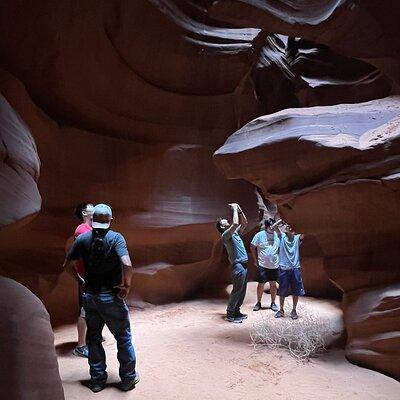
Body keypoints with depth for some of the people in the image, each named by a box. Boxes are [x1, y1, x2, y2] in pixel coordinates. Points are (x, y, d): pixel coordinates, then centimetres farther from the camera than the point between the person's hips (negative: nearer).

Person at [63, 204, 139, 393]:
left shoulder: (83, 239, -2)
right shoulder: (115, 238, -14)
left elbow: (67, 264, 5)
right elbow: (127, 264, -27)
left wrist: (81, 280, 15)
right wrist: (126, 285, -13)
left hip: (90, 296, 4)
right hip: (111, 297, -3)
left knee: (93, 338, 19)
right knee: (123, 337, 13)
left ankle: (97, 380, 29)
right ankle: (128, 378, 24)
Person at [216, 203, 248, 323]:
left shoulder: (235, 233, 18)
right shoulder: (225, 235, -10)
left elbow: (244, 223, 19)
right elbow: (235, 223, -26)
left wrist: (239, 209, 10)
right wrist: (234, 209, -13)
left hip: (244, 265, 9)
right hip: (238, 266, -9)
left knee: (242, 291, 14)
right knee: (236, 291, -4)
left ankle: (236, 311, 24)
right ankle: (230, 315, 6)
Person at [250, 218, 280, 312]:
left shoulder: (277, 235, -1)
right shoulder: (259, 235, -8)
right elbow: (252, 247, 0)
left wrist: (278, 258, 4)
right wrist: (255, 260, 0)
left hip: (275, 265, 2)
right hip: (262, 265, -2)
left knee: (273, 284, 11)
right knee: (261, 285, 6)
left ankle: (273, 303, 25)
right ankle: (258, 303, 22)